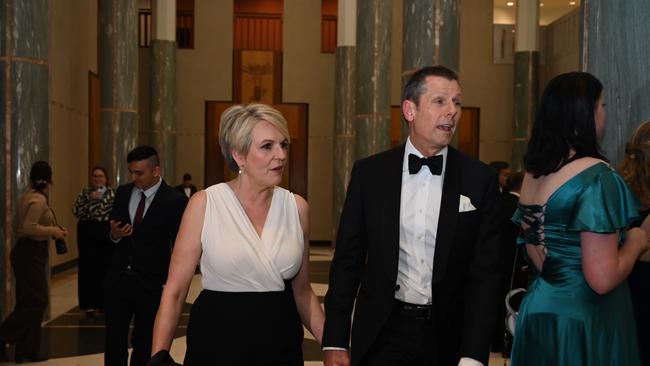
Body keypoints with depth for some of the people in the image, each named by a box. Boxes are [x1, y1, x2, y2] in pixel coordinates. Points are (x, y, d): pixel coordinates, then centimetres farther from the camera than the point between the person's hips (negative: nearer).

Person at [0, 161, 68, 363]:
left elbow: (17, 226, 18)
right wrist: (53, 230, -15)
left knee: (31, 301, 12)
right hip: (31, 253, -10)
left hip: (26, 251, 10)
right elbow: (28, 227, -27)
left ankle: (26, 350, 16)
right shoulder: (38, 200, -17)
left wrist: (50, 230, 16)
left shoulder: (26, 197, 11)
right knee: (35, 301, -4)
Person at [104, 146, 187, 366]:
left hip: (152, 285, -4)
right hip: (118, 279, 4)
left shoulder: (175, 201, -10)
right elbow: (111, 230, 15)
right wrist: (114, 235, -9)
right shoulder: (122, 193, 5)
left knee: (144, 344, 9)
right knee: (114, 341, 7)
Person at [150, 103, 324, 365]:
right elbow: (175, 290, -6)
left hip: (282, 345, 3)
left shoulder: (297, 207, 1)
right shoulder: (204, 204, -8)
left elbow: (302, 290, 9)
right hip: (216, 342, -3)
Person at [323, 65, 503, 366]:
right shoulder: (369, 172, -3)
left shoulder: (480, 179, -5)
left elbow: (486, 271, -5)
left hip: (449, 336, 1)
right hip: (383, 333, 0)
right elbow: (347, 259, 0)